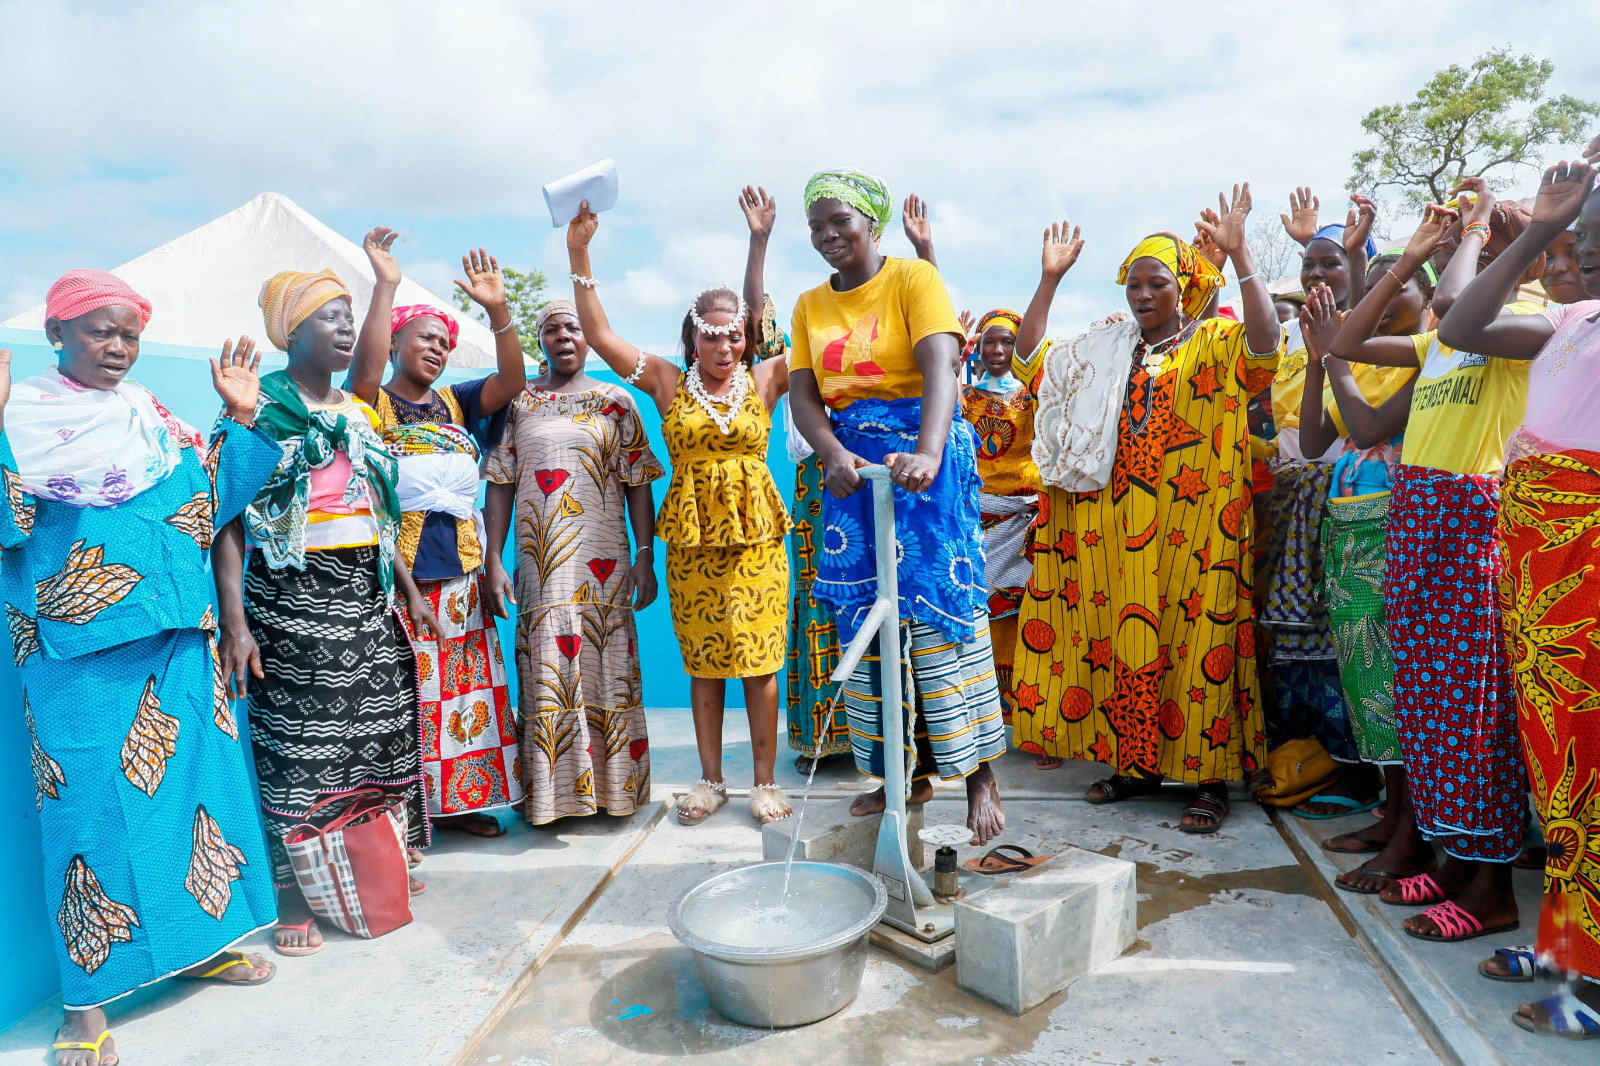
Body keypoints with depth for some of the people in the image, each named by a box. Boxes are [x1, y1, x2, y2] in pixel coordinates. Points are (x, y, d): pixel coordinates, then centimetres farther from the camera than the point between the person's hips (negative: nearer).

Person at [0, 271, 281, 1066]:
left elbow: (211, 502, 11)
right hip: (79, 651, -5)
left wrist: (241, 419, 6)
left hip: (175, 639, 5)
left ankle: (196, 943, 28)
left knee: (190, 778, 11)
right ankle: (87, 995, 13)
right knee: (92, 802, -1)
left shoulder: (152, 418, 13)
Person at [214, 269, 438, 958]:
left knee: (380, 728, 8)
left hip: (367, 591, 6)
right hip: (292, 595, -6)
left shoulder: (361, 415, 13)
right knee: (298, 743, 0)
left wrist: (410, 591, 16)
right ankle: (294, 898, 13)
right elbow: (229, 520, -9)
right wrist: (234, 623, -18)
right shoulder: (258, 410, -5)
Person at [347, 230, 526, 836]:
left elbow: (511, 382, 1)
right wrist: (386, 285, -21)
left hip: (459, 566, 5)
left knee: (465, 685, 9)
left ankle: (457, 799, 23)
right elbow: (364, 367, -20)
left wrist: (497, 310, -11)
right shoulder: (373, 404, 2)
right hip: (395, 566, -5)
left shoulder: (455, 403, 14)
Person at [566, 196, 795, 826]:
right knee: (703, 662, 8)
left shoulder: (765, 381, 4)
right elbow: (599, 335, 3)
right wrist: (579, 259, -4)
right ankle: (711, 780, 22)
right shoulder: (668, 382, 5)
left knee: (759, 659, 1)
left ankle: (765, 781, 15)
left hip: (755, 534, -1)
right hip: (691, 537, 1)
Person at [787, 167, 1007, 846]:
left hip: (924, 460, -5)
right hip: (850, 467, 5)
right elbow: (803, 395, 2)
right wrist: (834, 455, -19)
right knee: (867, 619, 5)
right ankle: (910, 773, 18)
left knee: (939, 608, -9)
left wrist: (927, 452, -37)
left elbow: (940, 367, -19)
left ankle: (979, 777, 2)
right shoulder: (810, 305, 13)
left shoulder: (914, 279, -3)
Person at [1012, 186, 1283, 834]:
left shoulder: (1217, 344, 4)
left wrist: (1239, 254, -21)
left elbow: (1267, 343, -17)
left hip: (1192, 526, -4)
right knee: (1121, 639, 7)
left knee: (1196, 642, -4)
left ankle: (1210, 777, 7)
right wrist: (1050, 279, 7)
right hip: (1114, 525, 5)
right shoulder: (1102, 354, 17)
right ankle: (1136, 764, 19)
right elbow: (1029, 355, 13)